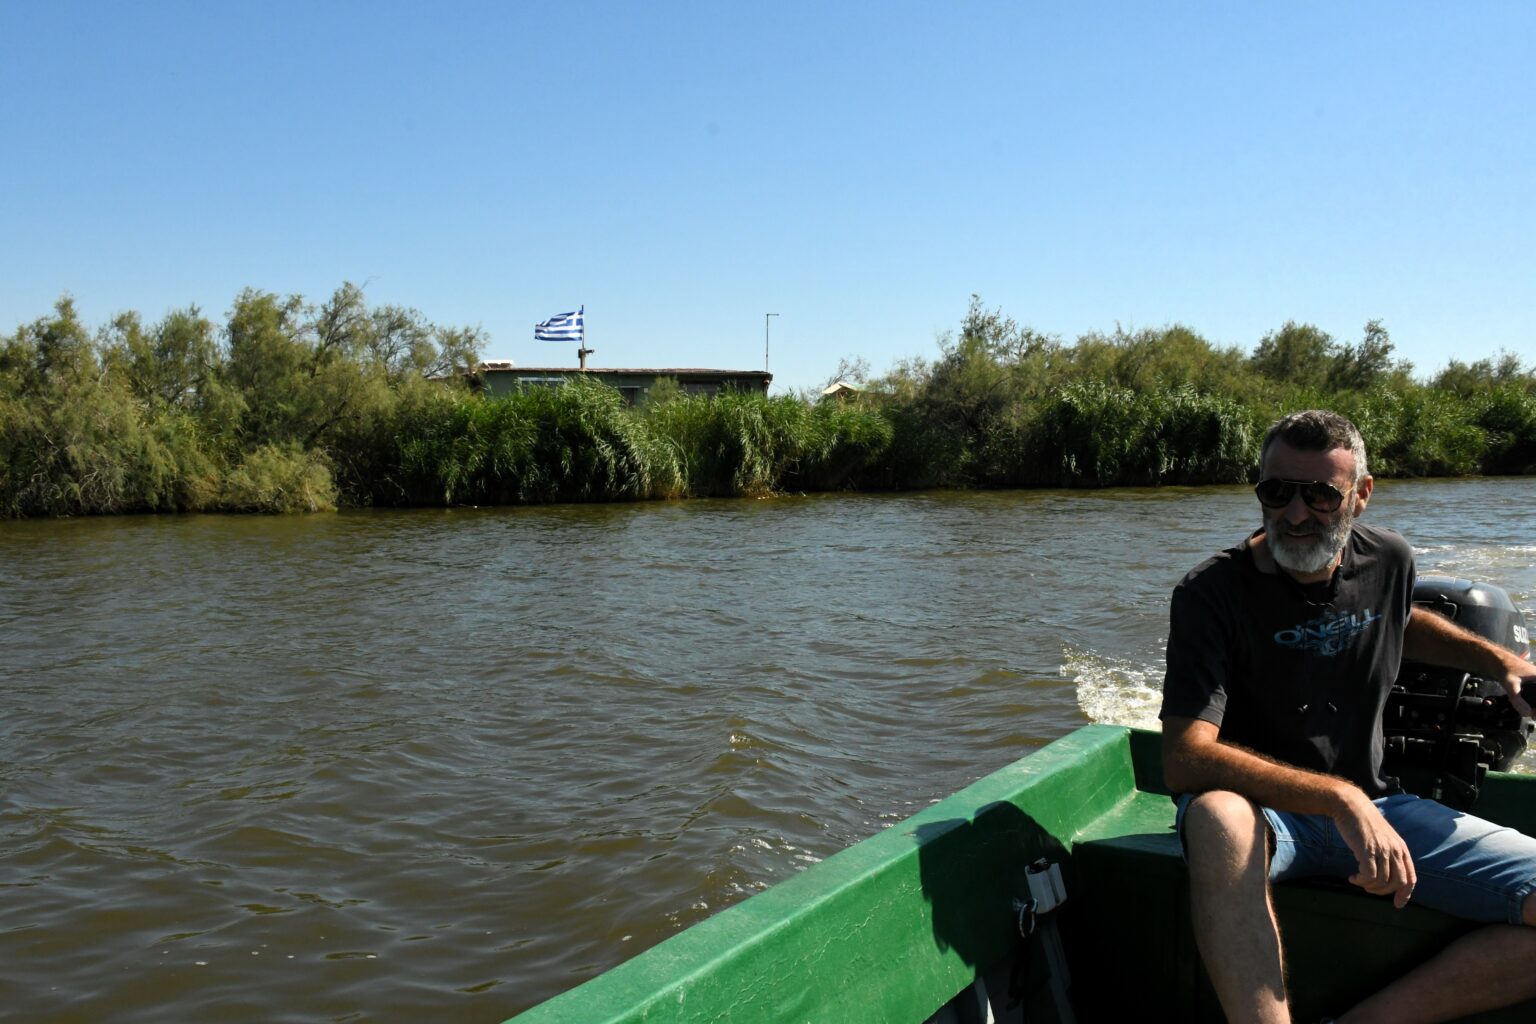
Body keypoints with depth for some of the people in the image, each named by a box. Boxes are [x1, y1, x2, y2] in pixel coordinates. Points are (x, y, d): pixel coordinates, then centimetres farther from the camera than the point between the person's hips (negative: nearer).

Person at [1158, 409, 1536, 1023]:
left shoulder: (1389, 561, 2)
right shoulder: (1212, 594, -16)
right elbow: (1182, 759, -27)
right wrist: (1340, 800, -34)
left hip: (1374, 805, 6)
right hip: (1266, 812, -5)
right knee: (1217, 817, -41)